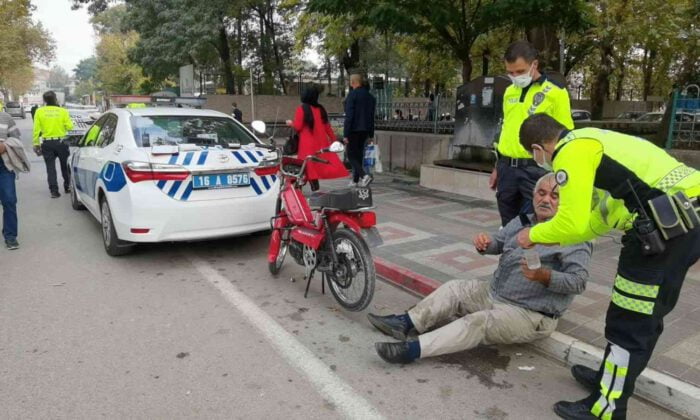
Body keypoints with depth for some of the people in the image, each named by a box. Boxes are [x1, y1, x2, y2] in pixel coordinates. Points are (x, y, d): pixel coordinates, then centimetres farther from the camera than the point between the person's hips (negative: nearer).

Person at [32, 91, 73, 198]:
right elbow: (70, 126, -9)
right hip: (61, 142, 0)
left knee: (50, 167, 5)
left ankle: (54, 190, 1)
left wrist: (36, 144, 3)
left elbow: (36, 129, -3)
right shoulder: (62, 111, -6)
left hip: (47, 143, 1)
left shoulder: (39, 112, -2)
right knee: (65, 166, 16)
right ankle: (67, 187, 24)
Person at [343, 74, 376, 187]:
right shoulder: (370, 96, 13)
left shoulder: (352, 95, -11)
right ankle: (356, 180, 19)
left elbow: (349, 115, -17)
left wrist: (345, 134, -16)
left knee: (351, 155, -1)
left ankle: (364, 175, -20)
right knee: (359, 154, 14)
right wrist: (371, 134, 20)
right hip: (365, 130, 7)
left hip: (354, 130, -7)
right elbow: (372, 117, 16)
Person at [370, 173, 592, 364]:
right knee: (454, 289, 3)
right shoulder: (522, 221, 9)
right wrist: (485, 242, -17)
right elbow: (498, 242, 8)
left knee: (478, 323, -28)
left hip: (531, 315, -8)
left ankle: (413, 350, -35)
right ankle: (405, 323, 1)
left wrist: (545, 276, -38)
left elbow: (579, 281, -20)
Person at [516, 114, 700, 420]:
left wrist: (534, 235, 4)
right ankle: (612, 378, 39)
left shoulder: (570, 151, -9)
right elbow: (607, 213, 25)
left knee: (628, 324, 1)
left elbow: (572, 222, -15)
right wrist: (556, 239, 27)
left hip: (670, 224, -10)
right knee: (645, 315, 21)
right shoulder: (591, 141, 21)